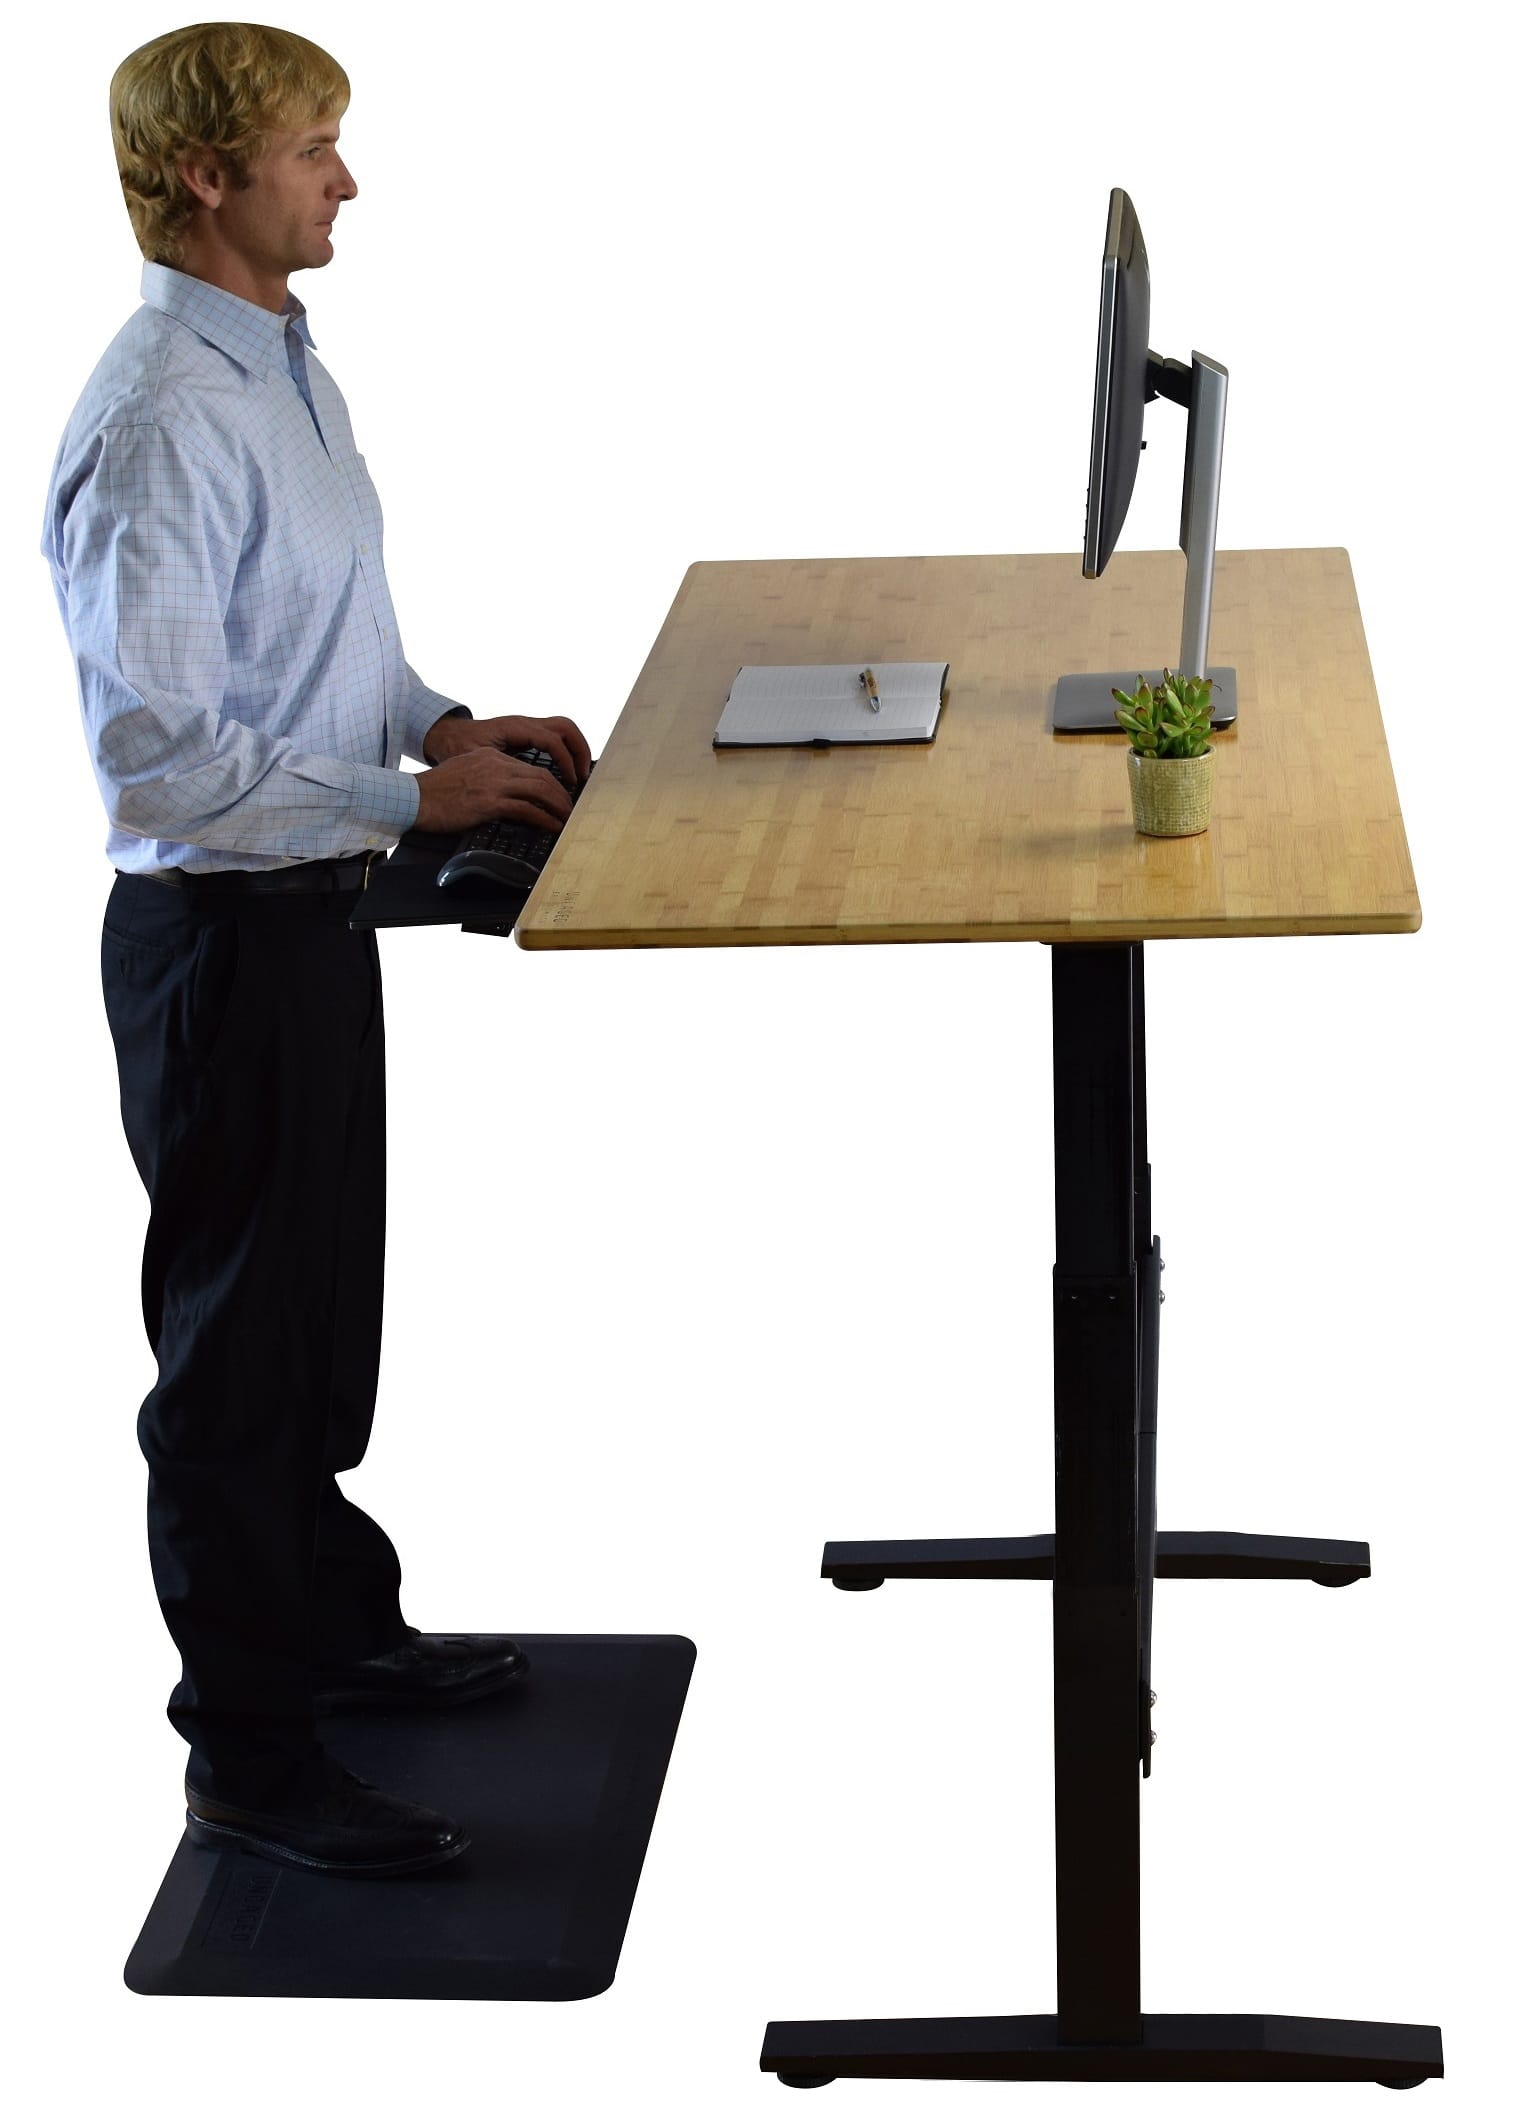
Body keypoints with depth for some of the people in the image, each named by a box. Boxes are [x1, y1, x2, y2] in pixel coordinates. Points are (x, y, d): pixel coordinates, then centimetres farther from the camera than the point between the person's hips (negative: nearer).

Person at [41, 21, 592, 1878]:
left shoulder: (284, 366, 9)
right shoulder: (160, 425, -23)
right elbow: (159, 751, -27)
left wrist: (450, 725, 5)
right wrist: (413, 798, -22)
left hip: (312, 909, 10)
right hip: (223, 933, -10)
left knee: (324, 1304, 23)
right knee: (241, 1341, 2)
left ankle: (337, 1618, 42)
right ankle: (249, 1758, 14)